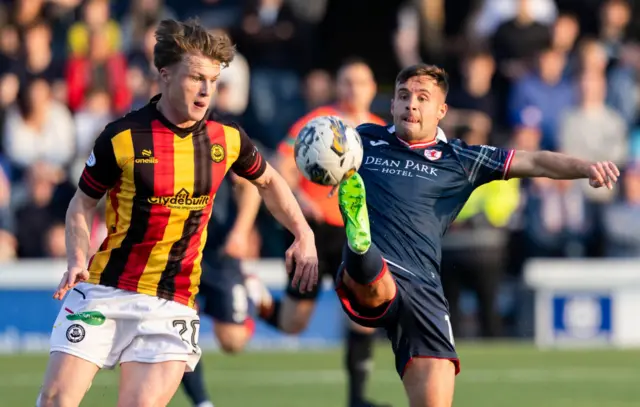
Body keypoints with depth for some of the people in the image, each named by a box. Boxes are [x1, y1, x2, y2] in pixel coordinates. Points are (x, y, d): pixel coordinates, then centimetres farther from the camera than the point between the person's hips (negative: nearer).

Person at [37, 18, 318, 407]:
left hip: (172, 305, 1)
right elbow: (83, 204, 3)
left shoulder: (228, 140, 0)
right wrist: (77, 262, -12)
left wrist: (304, 235, 10)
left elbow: (268, 181, 20)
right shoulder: (122, 138, -9)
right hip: (104, 290, -1)